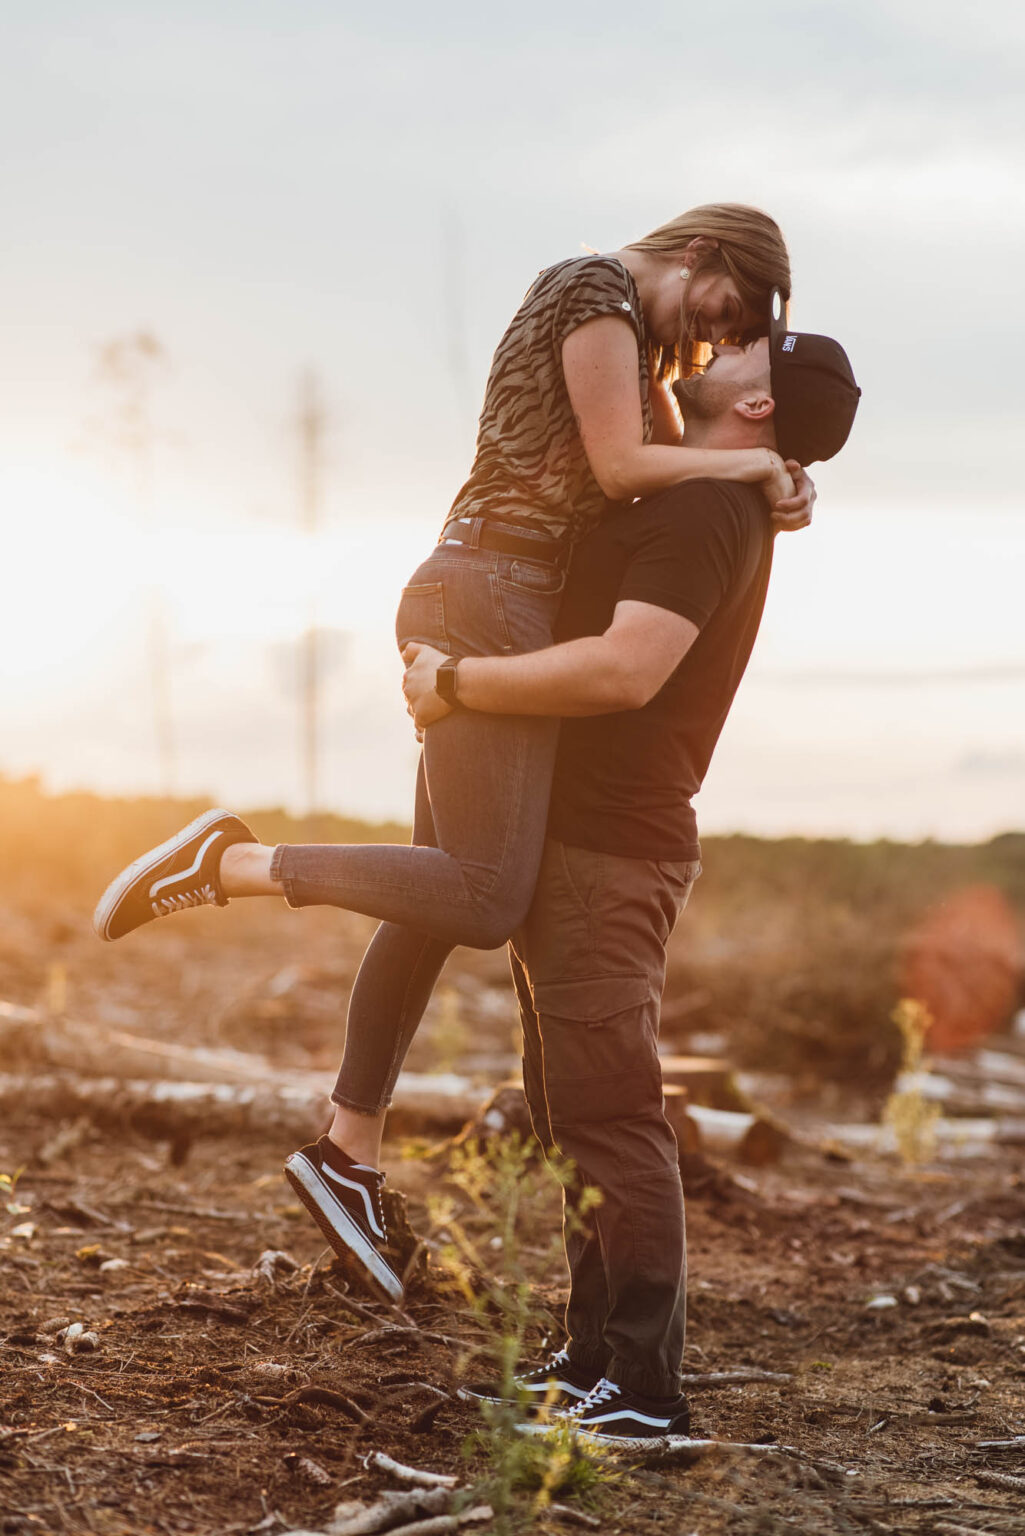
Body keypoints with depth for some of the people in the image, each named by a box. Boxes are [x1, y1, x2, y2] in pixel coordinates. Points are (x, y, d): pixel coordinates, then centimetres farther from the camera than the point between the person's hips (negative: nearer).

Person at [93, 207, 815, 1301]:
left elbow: (669, 492, 22)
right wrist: (752, 462, 1)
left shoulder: (632, 342, 25)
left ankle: (349, 1149, 16)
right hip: (488, 604, -10)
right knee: (484, 903, -17)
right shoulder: (599, 289, -5)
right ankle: (224, 863, -15)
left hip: (494, 613, 10)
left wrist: (769, 498, 4)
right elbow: (619, 469, -12)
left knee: (440, 899, 11)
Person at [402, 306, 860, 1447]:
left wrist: (458, 682, -18)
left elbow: (625, 669, -28)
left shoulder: (706, 509, -15)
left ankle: (642, 1394, -9)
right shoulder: (711, 508, 17)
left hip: (605, 853, -11)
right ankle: (594, 1363, 21)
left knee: (606, 1116, -11)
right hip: (571, 845, 11)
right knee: (573, 1114, 14)